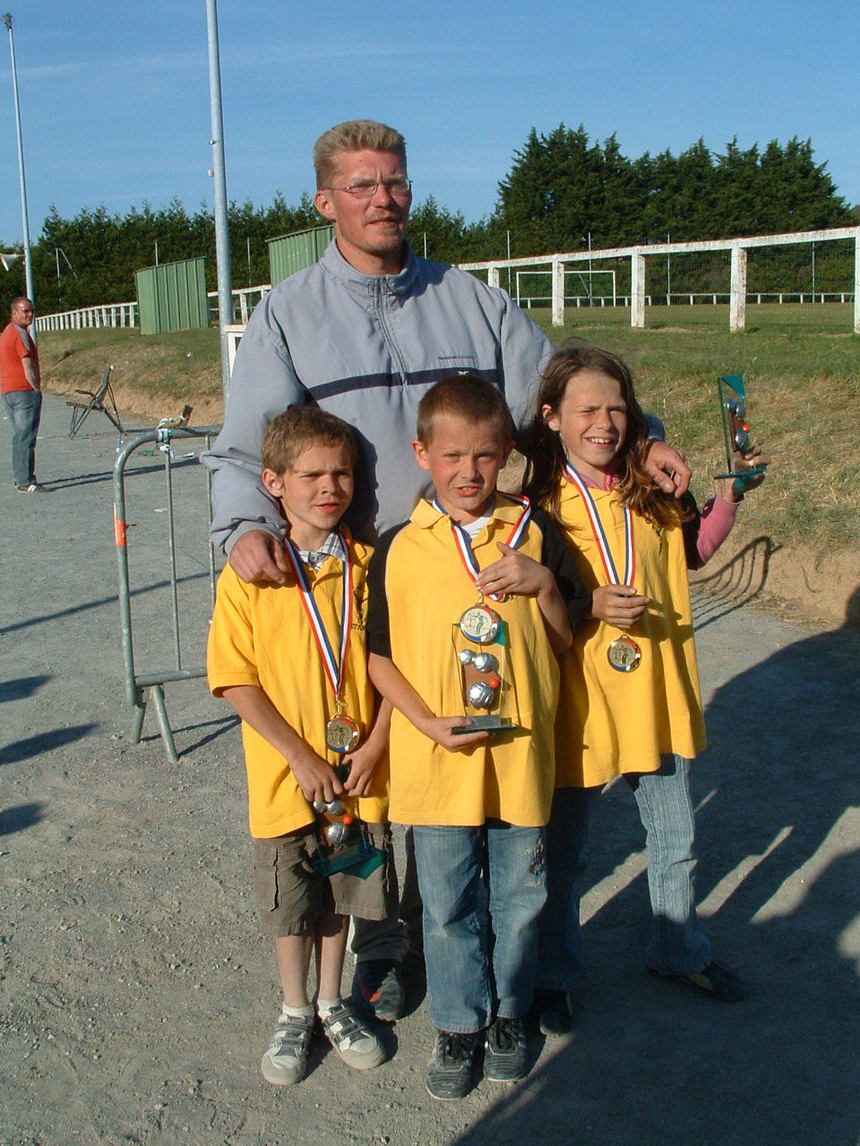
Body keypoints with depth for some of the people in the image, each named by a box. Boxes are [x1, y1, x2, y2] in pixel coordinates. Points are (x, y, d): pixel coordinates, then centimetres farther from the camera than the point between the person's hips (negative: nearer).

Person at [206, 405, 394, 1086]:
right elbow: (236, 680, -12)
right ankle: (295, 1013, 36)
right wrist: (301, 757, -15)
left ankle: (332, 1003, 39)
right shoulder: (250, 575, -11)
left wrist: (373, 748, -11)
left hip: (360, 773, 2)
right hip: (285, 776, -2)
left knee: (343, 895, 17)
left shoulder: (369, 566, -4)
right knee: (292, 903, 14)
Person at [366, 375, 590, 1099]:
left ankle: (509, 1013, 39)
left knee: (519, 896, 16)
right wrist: (427, 721, -12)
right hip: (437, 761, -1)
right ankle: (459, 1024, 33)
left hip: (521, 753, 1)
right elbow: (379, 655, 1)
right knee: (448, 905, 12)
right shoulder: (400, 548, -4)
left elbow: (570, 639, 5)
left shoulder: (534, 531, -1)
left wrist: (544, 583, -14)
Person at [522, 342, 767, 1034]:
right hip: (578, 701, -4)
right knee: (564, 852, 13)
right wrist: (591, 606, -23)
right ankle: (554, 974, 34)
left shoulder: (655, 489, -1)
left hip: (659, 695, 4)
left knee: (676, 840, 20)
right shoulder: (539, 503, -13)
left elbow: (694, 551, 16)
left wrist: (731, 497, 1)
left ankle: (680, 951, 44)